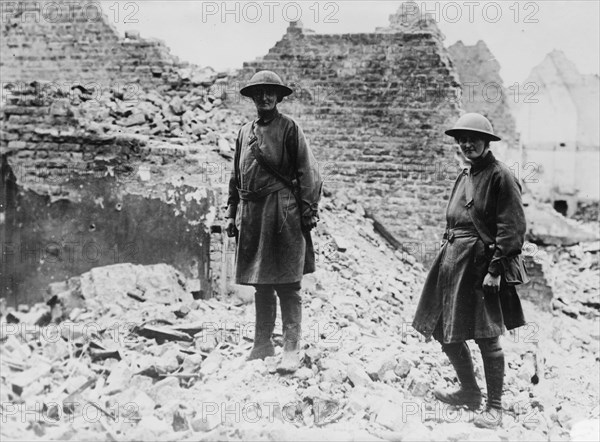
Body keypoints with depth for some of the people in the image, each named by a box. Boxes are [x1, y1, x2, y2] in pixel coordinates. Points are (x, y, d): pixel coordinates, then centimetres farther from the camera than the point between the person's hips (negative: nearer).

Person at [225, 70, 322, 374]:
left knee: (287, 285, -3)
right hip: (251, 213, 6)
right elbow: (236, 177, 20)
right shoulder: (245, 132, 16)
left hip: (282, 210, -5)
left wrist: (308, 211, -10)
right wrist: (232, 214, 16)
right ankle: (262, 344, 22)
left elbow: (307, 172, -4)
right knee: (260, 285, 12)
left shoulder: (289, 128, 0)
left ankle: (292, 349, 2)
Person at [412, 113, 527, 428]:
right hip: (452, 261, 8)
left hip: (480, 265, -8)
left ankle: (495, 407, 12)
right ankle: (470, 392, 31)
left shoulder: (500, 176, -9)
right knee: (446, 333, 12)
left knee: (487, 338, -2)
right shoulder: (464, 177, 15)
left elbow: (512, 228, -14)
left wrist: (495, 269, -18)